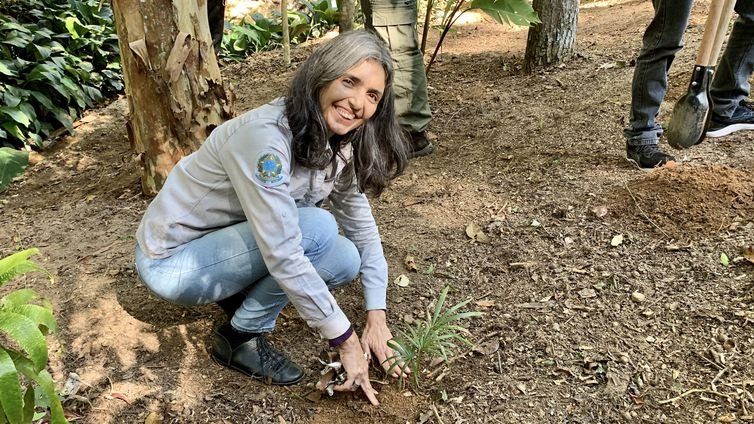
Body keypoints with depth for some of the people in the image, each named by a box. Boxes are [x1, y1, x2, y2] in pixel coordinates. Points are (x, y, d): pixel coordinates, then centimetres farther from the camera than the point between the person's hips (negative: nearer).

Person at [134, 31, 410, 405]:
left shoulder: (338, 143, -6)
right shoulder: (266, 138, -31)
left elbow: (361, 223, 0)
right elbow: (284, 257, -33)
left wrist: (376, 316, -5)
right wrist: (346, 340, -24)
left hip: (229, 243, 7)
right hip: (173, 262, -7)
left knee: (346, 261, -8)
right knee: (317, 230, -26)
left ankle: (239, 292, 11)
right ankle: (240, 338, -5)